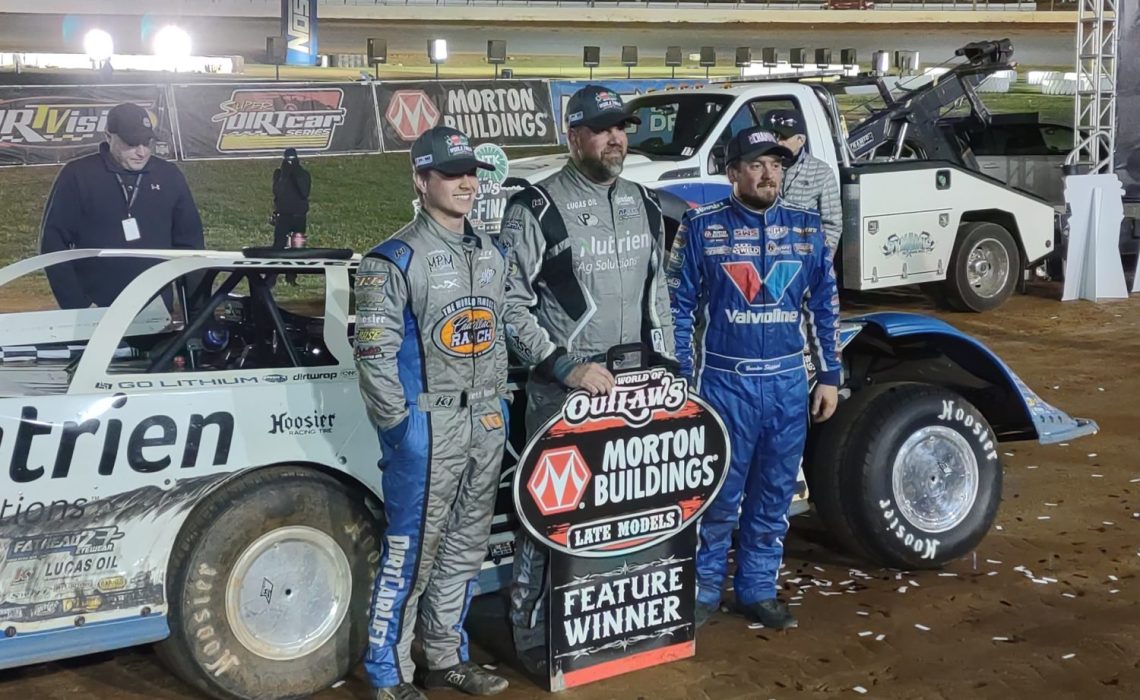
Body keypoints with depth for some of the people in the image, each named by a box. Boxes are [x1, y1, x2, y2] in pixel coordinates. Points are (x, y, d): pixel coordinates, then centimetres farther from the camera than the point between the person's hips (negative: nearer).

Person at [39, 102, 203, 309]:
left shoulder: (169, 176, 5)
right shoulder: (77, 176, -3)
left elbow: (189, 242, 10)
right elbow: (54, 242, -3)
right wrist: (77, 306, -10)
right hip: (96, 313, -2)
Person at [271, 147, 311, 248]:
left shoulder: (303, 174, 0)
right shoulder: (279, 173, 0)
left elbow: (305, 192, -14)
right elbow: (277, 192, -14)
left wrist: (298, 175, -21)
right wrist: (284, 176, -22)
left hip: (299, 216, 1)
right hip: (283, 215, -1)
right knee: (279, 245, -6)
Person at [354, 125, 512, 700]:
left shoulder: (491, 255, 13)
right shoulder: (396, 260, -10)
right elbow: (375, 354, -13)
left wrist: (499, 403, 14)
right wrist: (399, 424, -14)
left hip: (486, 422, 7)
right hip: (427, 426, -7)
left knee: (464, 548, 14)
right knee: (411, 553, -1)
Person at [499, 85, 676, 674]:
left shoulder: (644, 205, 12)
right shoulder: (536, 209, -10)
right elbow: (510, 306, -12)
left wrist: (664, 366, 15)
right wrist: (565, 366, -19)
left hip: (637, 386, 6)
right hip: (563, 391, -6)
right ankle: (532, 635, 11)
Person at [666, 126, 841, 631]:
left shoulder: (807, 229, 7)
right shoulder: (701, 227, -4)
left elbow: (825, 307, 12)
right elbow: (678, 307, -2)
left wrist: (830, 376, 9)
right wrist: (679, 380, -6)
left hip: (788, 382, 4)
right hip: (724, 382, -3)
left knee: (774, 494, 11)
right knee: (718, 495, 3)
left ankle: (758, 589, 25)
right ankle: (703, 590, 19)